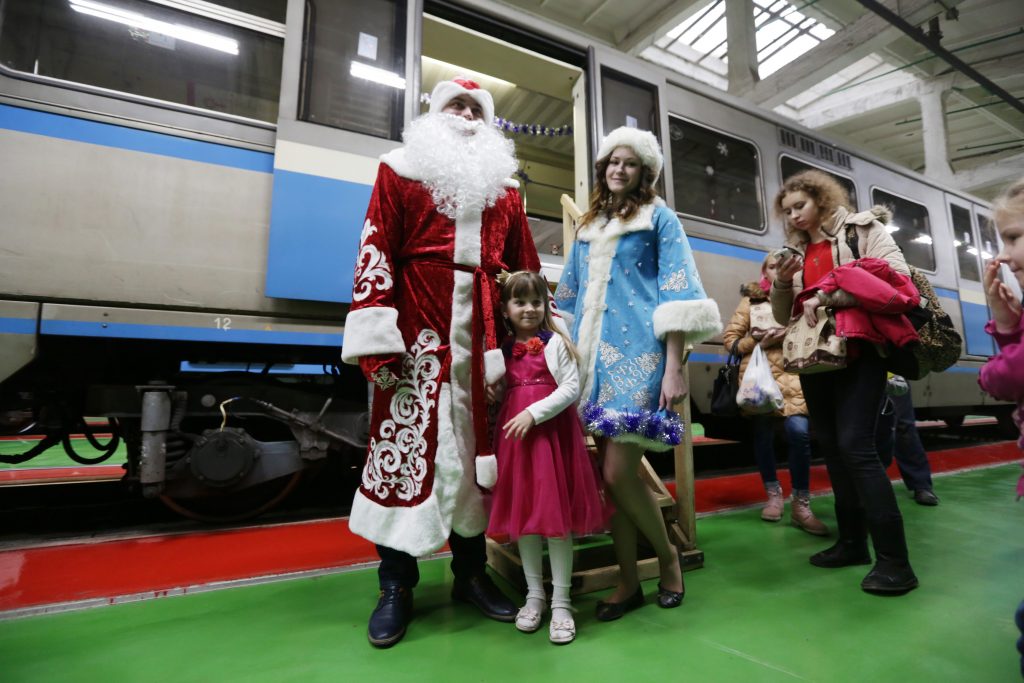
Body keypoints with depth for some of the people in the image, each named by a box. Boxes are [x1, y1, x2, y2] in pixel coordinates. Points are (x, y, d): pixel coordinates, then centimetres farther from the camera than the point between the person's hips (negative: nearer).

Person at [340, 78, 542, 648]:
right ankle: (397, 588, 17)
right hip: (418, 333, -3)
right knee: (405, 446, 0)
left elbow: (527, 268, 18)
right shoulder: (400, 170, 9)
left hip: (483, 338, 4)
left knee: (476, 451, 9)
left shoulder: (505, 187, 19)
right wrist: (377, 338, -12)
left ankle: (471, 573, 25)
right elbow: (375, 253, -2)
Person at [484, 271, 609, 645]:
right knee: (522, 513, 10)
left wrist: (534, 412, -17)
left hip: (553, 431, -4)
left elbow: (572, 388, -9)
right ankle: (534, 594, 28)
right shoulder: (500, 349, 10)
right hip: (516, 435, 4)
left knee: (557, 514, 0)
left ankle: (561, 601, 16)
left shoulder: (555, 342, -3)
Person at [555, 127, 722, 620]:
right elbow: (569, 298, 22)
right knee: (608, 476, 6)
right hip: (595, 357, 5)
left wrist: (674, 367, -12)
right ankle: (628, 582, 22)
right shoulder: (588, 227, 20)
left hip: (638, 354, -5)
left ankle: (668, 555, 20)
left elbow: (676, 295, -3)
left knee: (619, 472, -9)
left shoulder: (658, 217, 6)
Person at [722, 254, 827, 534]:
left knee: (799, 432, -16)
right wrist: (757, 342, -9)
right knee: (763, 435, 6)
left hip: (792, 373, 0)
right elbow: (729, 337, 5)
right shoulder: (751, 300, 11)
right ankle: (773, 494, 25)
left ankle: (801, 504, -2)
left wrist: (791, 334, -12)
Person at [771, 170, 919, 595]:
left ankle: (894, 560, -6)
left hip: (858, 350, -6)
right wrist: (781, 283, -4)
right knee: (832, 448, 8)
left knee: (855, 446, -14)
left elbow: (895, 277, -11)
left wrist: (826, 296, -19)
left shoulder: (862, 228, 4)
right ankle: (852, 542, 19)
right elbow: (783, 315, 15)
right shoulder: (795, 252, 16)